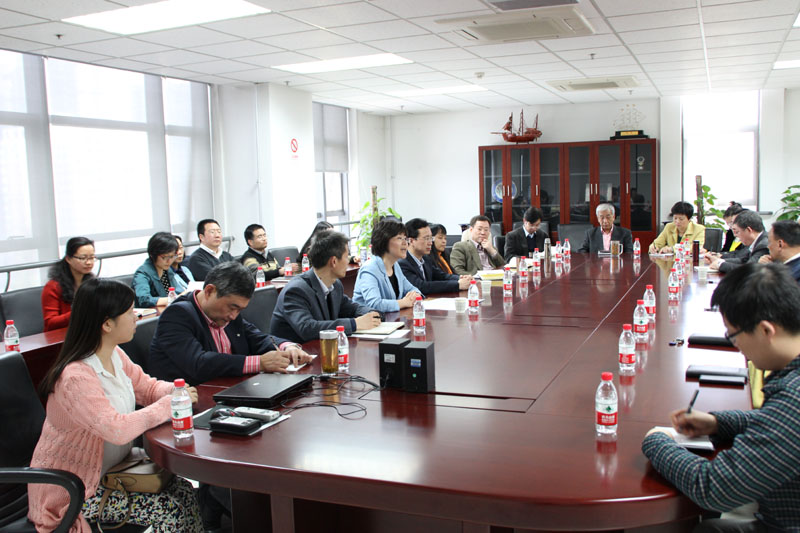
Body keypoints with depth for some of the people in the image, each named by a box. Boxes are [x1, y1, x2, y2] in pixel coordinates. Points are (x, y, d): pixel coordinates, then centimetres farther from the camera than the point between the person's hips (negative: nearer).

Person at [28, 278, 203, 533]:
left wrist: (174, 391, -11)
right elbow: (117, 429, -39)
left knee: (183, 491, -10)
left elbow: (147, 387, 12)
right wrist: (168, 405, -27)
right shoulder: (76, 377, -29)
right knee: (170, 510, -15)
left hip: (111, 469, 8)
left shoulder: (115, 356, -1)